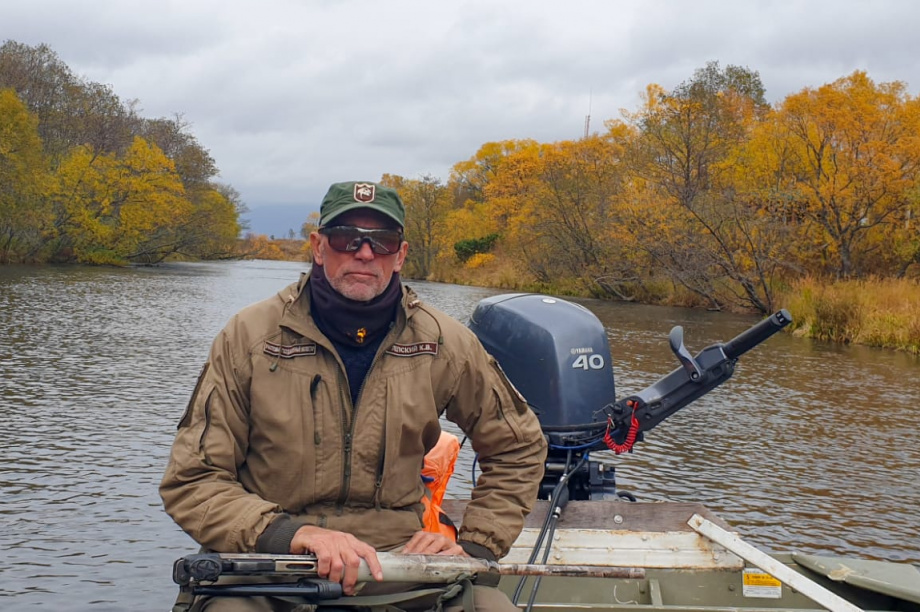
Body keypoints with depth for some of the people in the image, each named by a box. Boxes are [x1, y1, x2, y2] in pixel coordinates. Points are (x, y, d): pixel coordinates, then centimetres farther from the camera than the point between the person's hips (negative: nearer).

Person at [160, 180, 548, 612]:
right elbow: (191, 482, -5)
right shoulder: (249, 337, -3)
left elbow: (518, 450, 18)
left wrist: (475, 546, 4)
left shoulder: (443, 343, 3)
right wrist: (290, 533, -21)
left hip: (399, 556, 2)